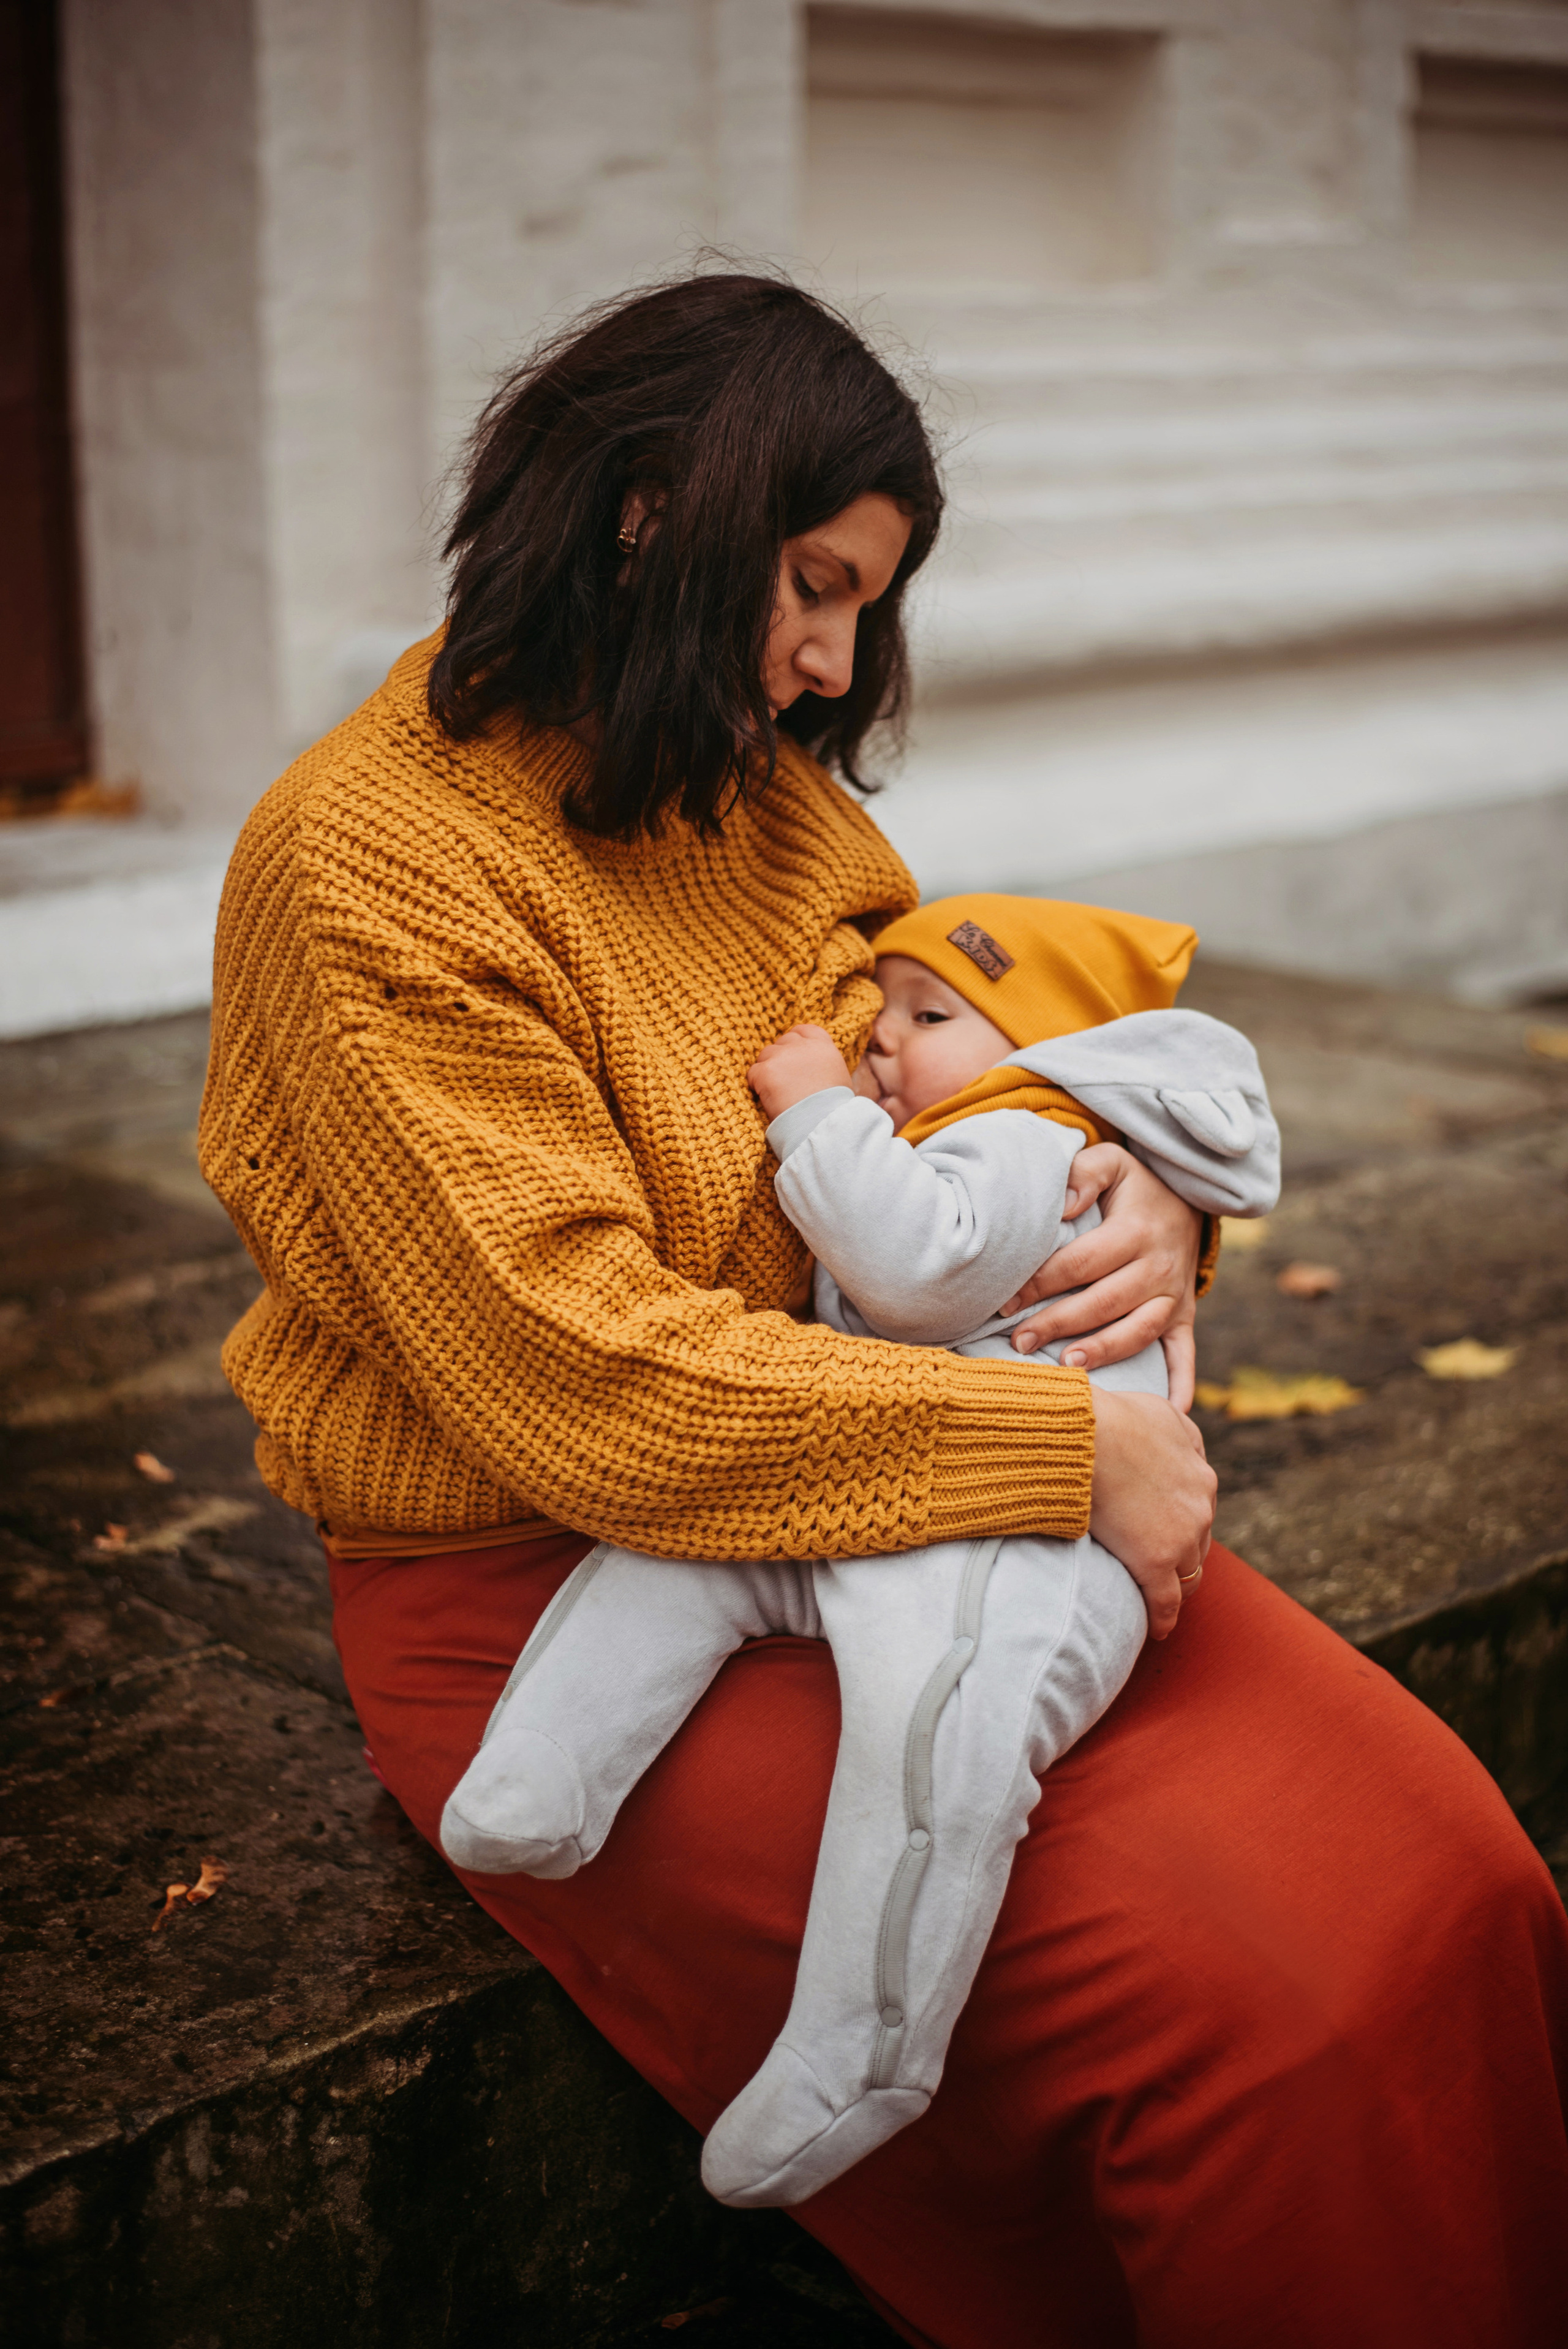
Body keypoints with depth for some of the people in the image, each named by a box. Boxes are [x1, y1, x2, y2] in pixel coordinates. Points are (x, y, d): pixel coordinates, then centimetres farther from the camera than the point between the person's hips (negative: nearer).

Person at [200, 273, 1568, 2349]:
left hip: (913, 1501, 7)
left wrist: (1151, 1203, -4)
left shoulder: (772, 797, 9)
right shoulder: (372, 867, -15)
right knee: (1216, 2013, -23)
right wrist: (1072, 1452, -21)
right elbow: (591, 1381, -22)